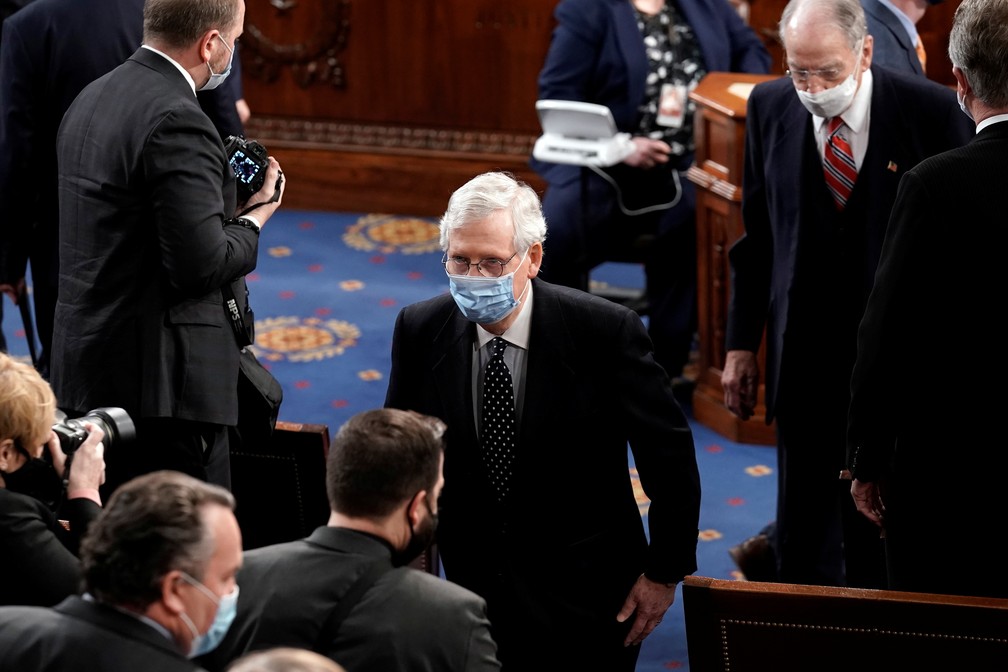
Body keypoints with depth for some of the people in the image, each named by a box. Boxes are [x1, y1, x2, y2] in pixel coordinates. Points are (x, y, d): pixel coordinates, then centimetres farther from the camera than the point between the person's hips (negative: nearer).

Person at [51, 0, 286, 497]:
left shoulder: (91, 98, 11)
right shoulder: (176, 122, -18)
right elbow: (201, 265, -21)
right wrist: (253, 218, -2)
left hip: (87, 366, 10)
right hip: (160, 380, -10)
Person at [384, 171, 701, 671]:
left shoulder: (605, 331, -17)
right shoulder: (419, 331, -9)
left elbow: (669, 452, -7)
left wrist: (665, 573, -4)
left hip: (586, 605, -2)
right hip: (475, 589, 3)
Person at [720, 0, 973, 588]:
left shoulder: (931, 111, -10)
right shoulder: (770, 108, 1)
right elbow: (757, 235, 8)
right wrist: (742, 343, 7)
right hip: (804, 357, 3)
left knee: (882, 541, 5)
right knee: (803, 540, 8)